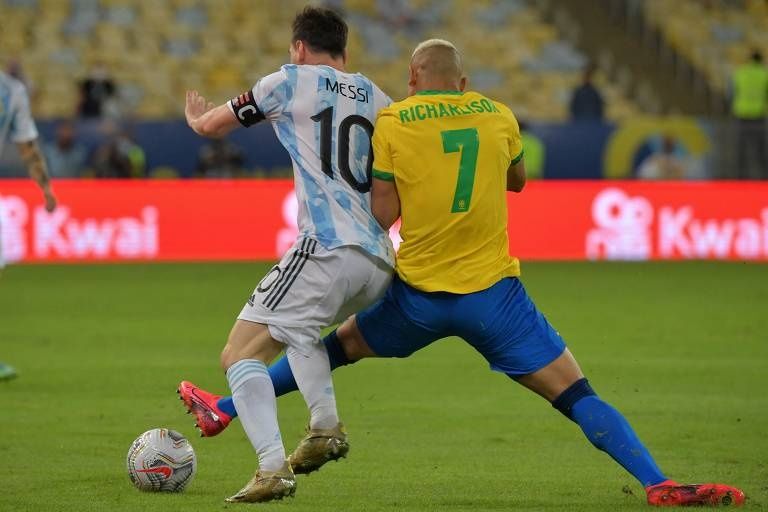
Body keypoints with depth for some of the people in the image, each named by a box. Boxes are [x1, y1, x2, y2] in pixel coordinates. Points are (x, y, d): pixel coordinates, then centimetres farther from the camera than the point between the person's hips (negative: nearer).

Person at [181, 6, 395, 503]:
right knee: (296, 327, 34)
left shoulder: (288, 81, 7)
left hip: (330, 251, -7)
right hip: (381, 264, 7)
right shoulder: (378, 99, 20)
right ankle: (326, 426, 14)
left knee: (239, 354, -5)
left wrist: (197, 116, 41)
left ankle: (273, 468, -25)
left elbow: (209, 126, 19)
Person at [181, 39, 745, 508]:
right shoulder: (497, 115, 4)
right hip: (493, 292, -1)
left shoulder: (391, 122, -2)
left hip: (418, 296, 1)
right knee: (576, 395, -5)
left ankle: (225, 410, 34)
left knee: (338, 344, 25)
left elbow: (381, 215, -5)